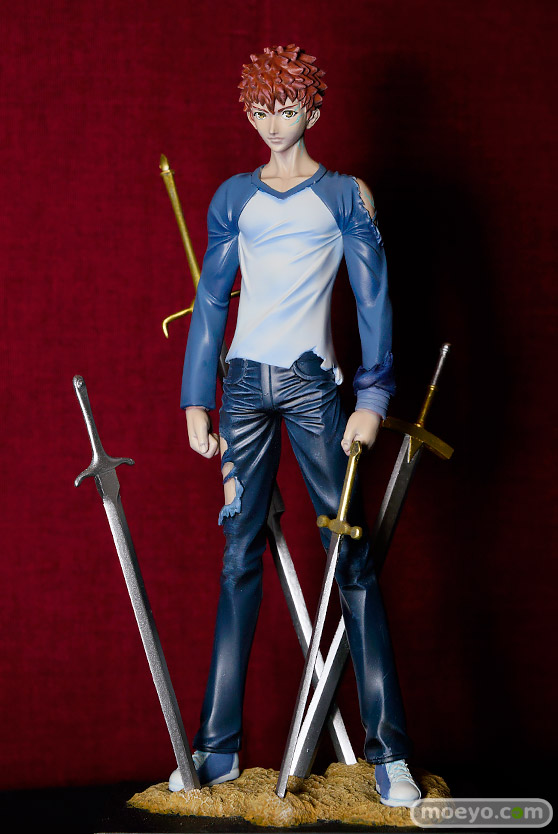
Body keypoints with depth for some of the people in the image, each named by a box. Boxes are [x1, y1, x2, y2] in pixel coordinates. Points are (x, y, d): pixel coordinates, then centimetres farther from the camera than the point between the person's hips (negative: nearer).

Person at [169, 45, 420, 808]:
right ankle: (218, 746, 6)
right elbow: (211, 300, 11)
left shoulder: (346, 195, 4)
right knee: (239, 557, 2)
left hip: (313, 383, -3)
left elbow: (373, 299, 1)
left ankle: (388, 751, -5)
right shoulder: (234, 198, 11)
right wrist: (196, 401, 5)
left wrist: (372, 397, -9)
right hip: (244, 381, 3)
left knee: (350, 557, -6)